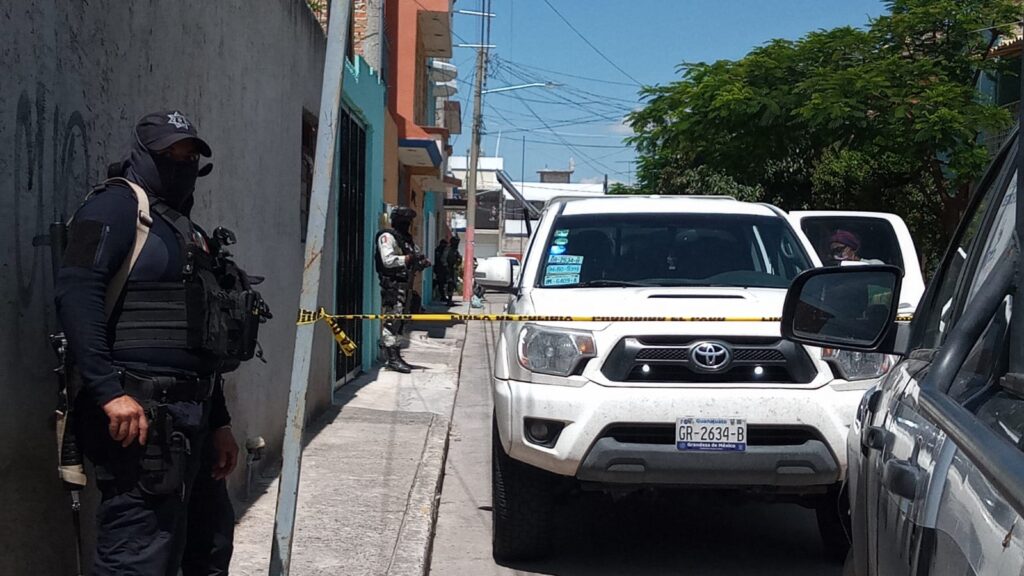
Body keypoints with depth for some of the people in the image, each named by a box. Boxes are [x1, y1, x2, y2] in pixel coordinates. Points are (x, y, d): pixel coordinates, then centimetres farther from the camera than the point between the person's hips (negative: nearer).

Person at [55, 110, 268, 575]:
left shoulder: (189, 234, 23)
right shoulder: (120, 204, -4)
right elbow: (75, 292, -19)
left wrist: (219, 423, 22)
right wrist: (111, 391, -26)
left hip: (192, 419, 10)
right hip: (142, 416, -10)